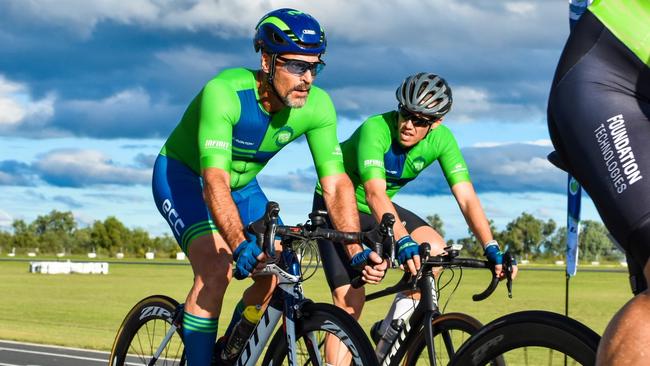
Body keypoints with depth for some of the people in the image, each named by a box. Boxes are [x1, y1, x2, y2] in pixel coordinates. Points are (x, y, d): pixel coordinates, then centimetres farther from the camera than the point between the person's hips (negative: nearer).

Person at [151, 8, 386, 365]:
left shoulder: (317, 106, -21)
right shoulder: (224, 92, -36)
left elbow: (335, 184, -20)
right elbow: (215, 182, -43)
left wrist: (357, 251, -33)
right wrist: (241, 246, -57)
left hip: (241, 184, 6)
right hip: (183, 175, -5)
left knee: (278, 275, -8)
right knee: (216, 269, -27)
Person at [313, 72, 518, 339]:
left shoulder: (441, 139, -17)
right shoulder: (375, 130, -32)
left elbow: (467, 198, -21)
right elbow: (375, 194, -45)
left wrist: (491, 248, -36)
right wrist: (403, 242, -59)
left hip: (376, 212, 5)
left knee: (435, 249, -21)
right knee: (349, 301, -17)